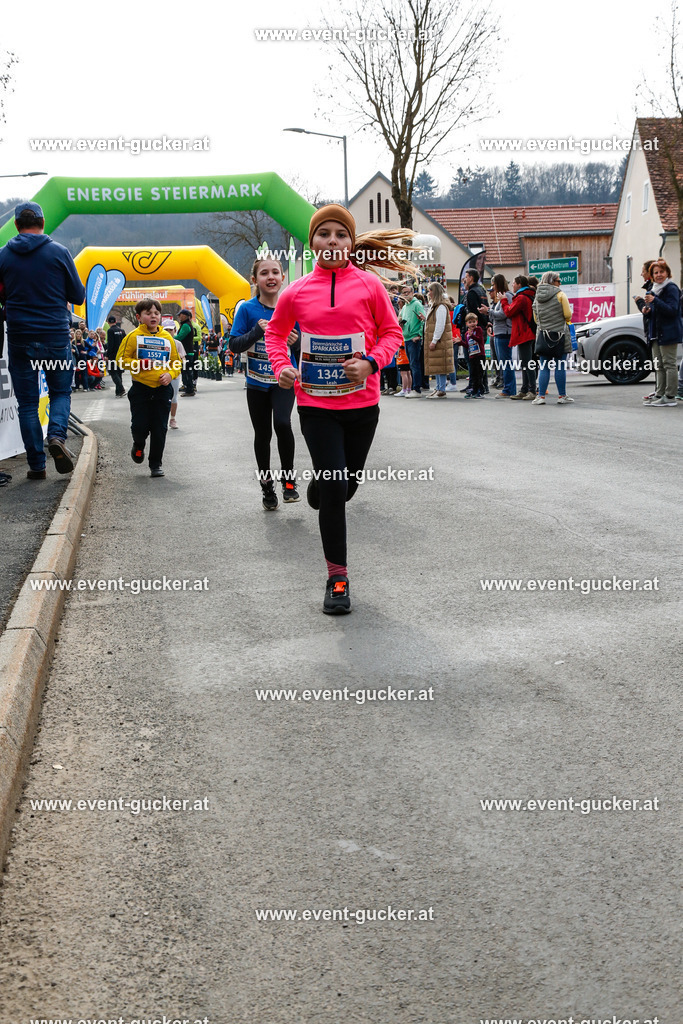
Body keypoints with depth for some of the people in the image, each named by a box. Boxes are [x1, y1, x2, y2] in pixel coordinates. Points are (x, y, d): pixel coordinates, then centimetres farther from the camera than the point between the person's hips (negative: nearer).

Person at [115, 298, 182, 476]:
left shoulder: (167, 337, 6)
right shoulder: (134, 336, -3)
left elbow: (177, 362, 13)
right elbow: (121, 359, -4)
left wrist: (170, 374, -6)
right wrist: (139, 364, -18)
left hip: (162, 388, 2)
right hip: (141, 388, -2)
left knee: (159, 429, 2)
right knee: (139, 426, -3)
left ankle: (156, 464, 14)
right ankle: (138, 445, 32)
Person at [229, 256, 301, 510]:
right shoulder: (247, 309, -5)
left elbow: (303, 351, 3)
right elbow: (234, 345, -9)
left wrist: (296, 342, -20)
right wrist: (258, 331, -23)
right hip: (257, 383, 1)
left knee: (282, 423, -24)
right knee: (262, 434, 10)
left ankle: (288, 478, -6)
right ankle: (266, 484, 29)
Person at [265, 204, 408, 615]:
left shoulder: (369, 284, -2)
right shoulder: (296, 292, 0)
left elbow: (392, 332, 4)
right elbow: (276, 332, 17)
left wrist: (372, 362, -14)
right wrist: (282, 366, -1)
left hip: (362, 402, 1)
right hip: (316, 402, -1)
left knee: (347, 486, 15)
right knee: (333, 489, -7)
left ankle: (319, 486, 54)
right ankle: (338, 578, 4)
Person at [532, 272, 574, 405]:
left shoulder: (537, 297, 10)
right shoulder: (560, 295, -4)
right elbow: (568, 315, -6)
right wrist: (567, 320, 16)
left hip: (543, 335, 4)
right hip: (560, 334, -4)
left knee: (544, 367, 5)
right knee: (560, 367, 1)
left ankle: (541, 396, 0)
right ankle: (562, 396, 4)